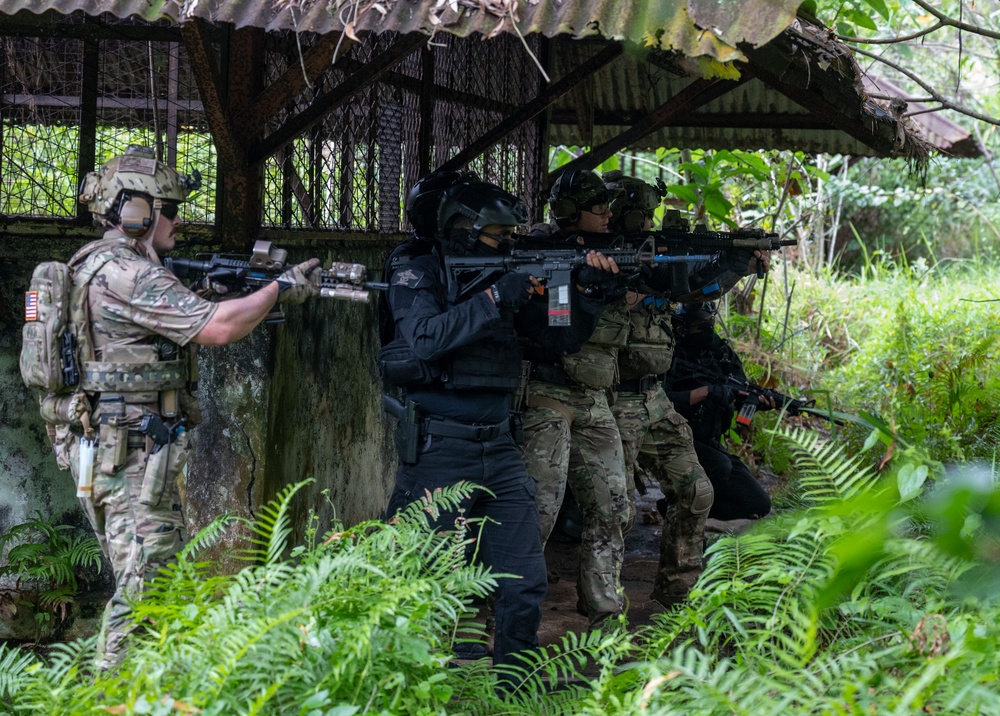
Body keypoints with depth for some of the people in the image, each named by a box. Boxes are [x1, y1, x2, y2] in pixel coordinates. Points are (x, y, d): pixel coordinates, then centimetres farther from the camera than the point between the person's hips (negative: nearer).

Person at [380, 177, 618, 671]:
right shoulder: (418, 277, -4)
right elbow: (427, 339, -22)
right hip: (439, 450, -6)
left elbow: (560, 338, 13)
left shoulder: (503, 278, 13)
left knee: (524, 582, 4)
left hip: (499, 448, 6)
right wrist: (494, 299, -22)